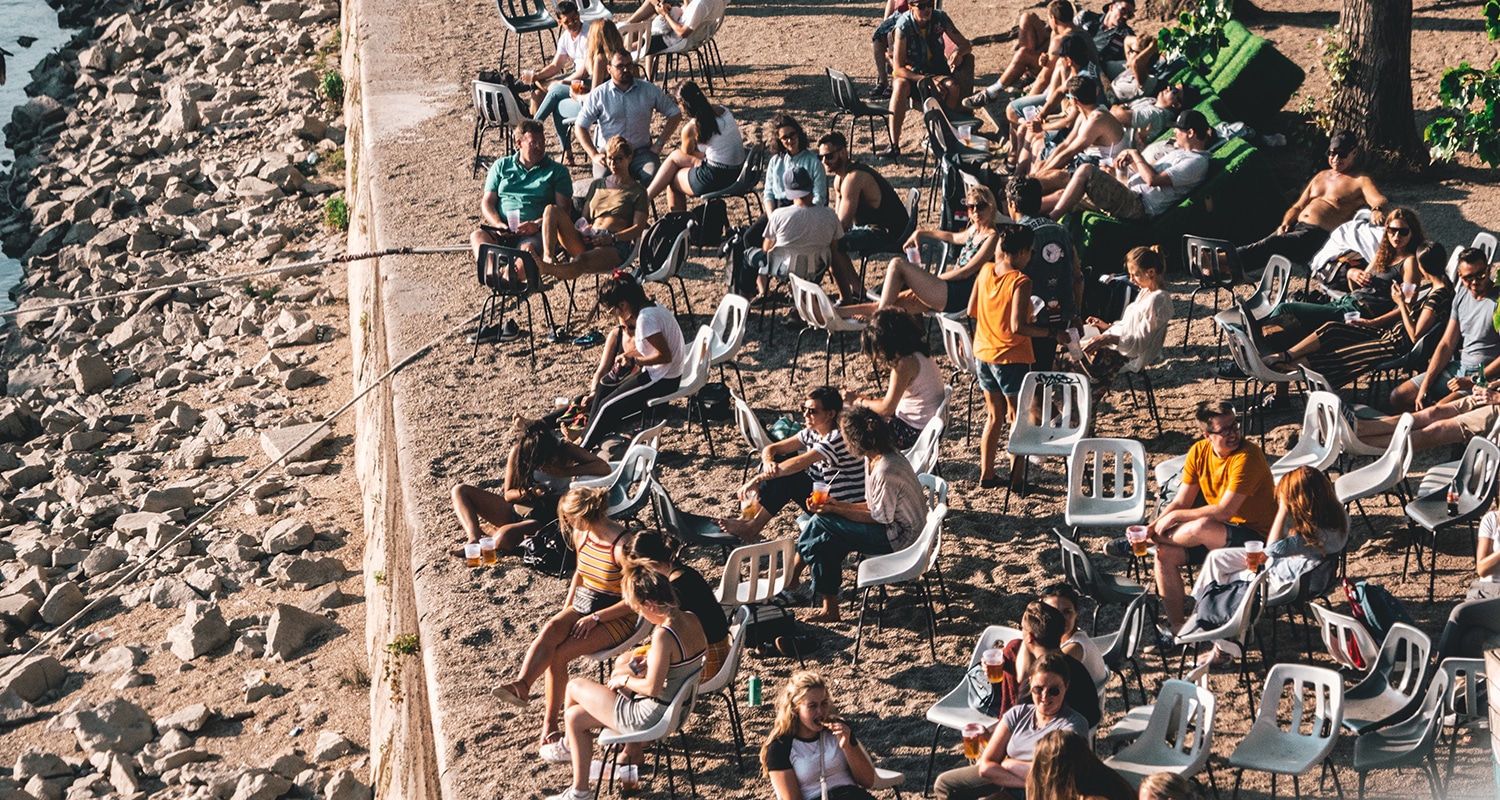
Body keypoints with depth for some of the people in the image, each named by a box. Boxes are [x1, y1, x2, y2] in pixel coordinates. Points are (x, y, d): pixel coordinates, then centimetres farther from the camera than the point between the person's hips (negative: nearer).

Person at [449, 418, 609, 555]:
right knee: (460, 490, -5)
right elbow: (508, 495, -3)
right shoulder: (518, 451, -10)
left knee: (503, 540, -34)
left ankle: (483, 527, 1)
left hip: (542, 519, -4)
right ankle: (474, 539, -22)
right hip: (515, 510, 4)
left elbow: (604, 467, -23)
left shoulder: (565, 450, -15)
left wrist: (565, 472, -30)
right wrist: (531, 492, -24)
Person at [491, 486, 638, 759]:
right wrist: (566, 609, 8)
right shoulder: (581, 535, 3)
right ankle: (520, 685, -44)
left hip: (616, 617, -6)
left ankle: (548, 729, -22)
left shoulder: (622, 546, -21)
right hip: (582, 604, 6)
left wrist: (595, 618, -20)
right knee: (551, 629, -29)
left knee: (558, 654, -26)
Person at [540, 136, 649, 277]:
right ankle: (548, 259, -40)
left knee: (582, 261, -39)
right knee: (552, 210, -17)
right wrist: (584, 231, -1)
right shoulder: (596, 184, 29)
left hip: (615, 246, -5)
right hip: (587, 241, 6)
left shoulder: (637, 191, 14)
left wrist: (613, 238, -16)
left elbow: (639, 228, 2)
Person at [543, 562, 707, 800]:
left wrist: (625, 680, -12)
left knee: (575, 686, 9)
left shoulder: (664, 635, -31)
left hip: (651, 717, -9)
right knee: (575, 716, 21)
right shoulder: (691, 620, -5)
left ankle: (568, 746, 35)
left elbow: (653, 687, -30)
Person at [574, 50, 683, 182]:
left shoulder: (649, 91, 6)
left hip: (641, 151, 1)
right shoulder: (598, 95, 3)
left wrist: (660, 143, 1)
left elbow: (675, 113, 11)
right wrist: (594, 155, -8)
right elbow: (580, 127, 4)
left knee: (653, 175, -30)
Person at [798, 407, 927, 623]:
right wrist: (837, 505, -1)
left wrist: (836, 510, -18)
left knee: (821, 523, -12)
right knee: (827, 542, -1)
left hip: (898, 538, -10)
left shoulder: (886, 471, -27)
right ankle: (829, 607, 4)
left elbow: (879, 517, -20)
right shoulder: (875, 458, 3)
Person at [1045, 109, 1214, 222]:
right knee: (1063, 196, 5)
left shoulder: (1197, 162, -10)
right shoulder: (1180, 151, 22)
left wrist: (1136, 155, -5)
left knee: (1086, 170, -20)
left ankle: (1049, 220, -19)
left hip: (1137, 207, -10)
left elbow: (1152, 179, -20)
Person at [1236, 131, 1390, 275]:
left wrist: (1377, 210, -40)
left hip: (1319, 235, -8)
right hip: (1296, 227, 8)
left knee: (1272, 244, -31)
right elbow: (1298, 206, 28)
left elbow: (1379, 199, -15)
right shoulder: (1322, 176, 27)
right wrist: (1285, 224, 6)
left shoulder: (1361, 180, 4)